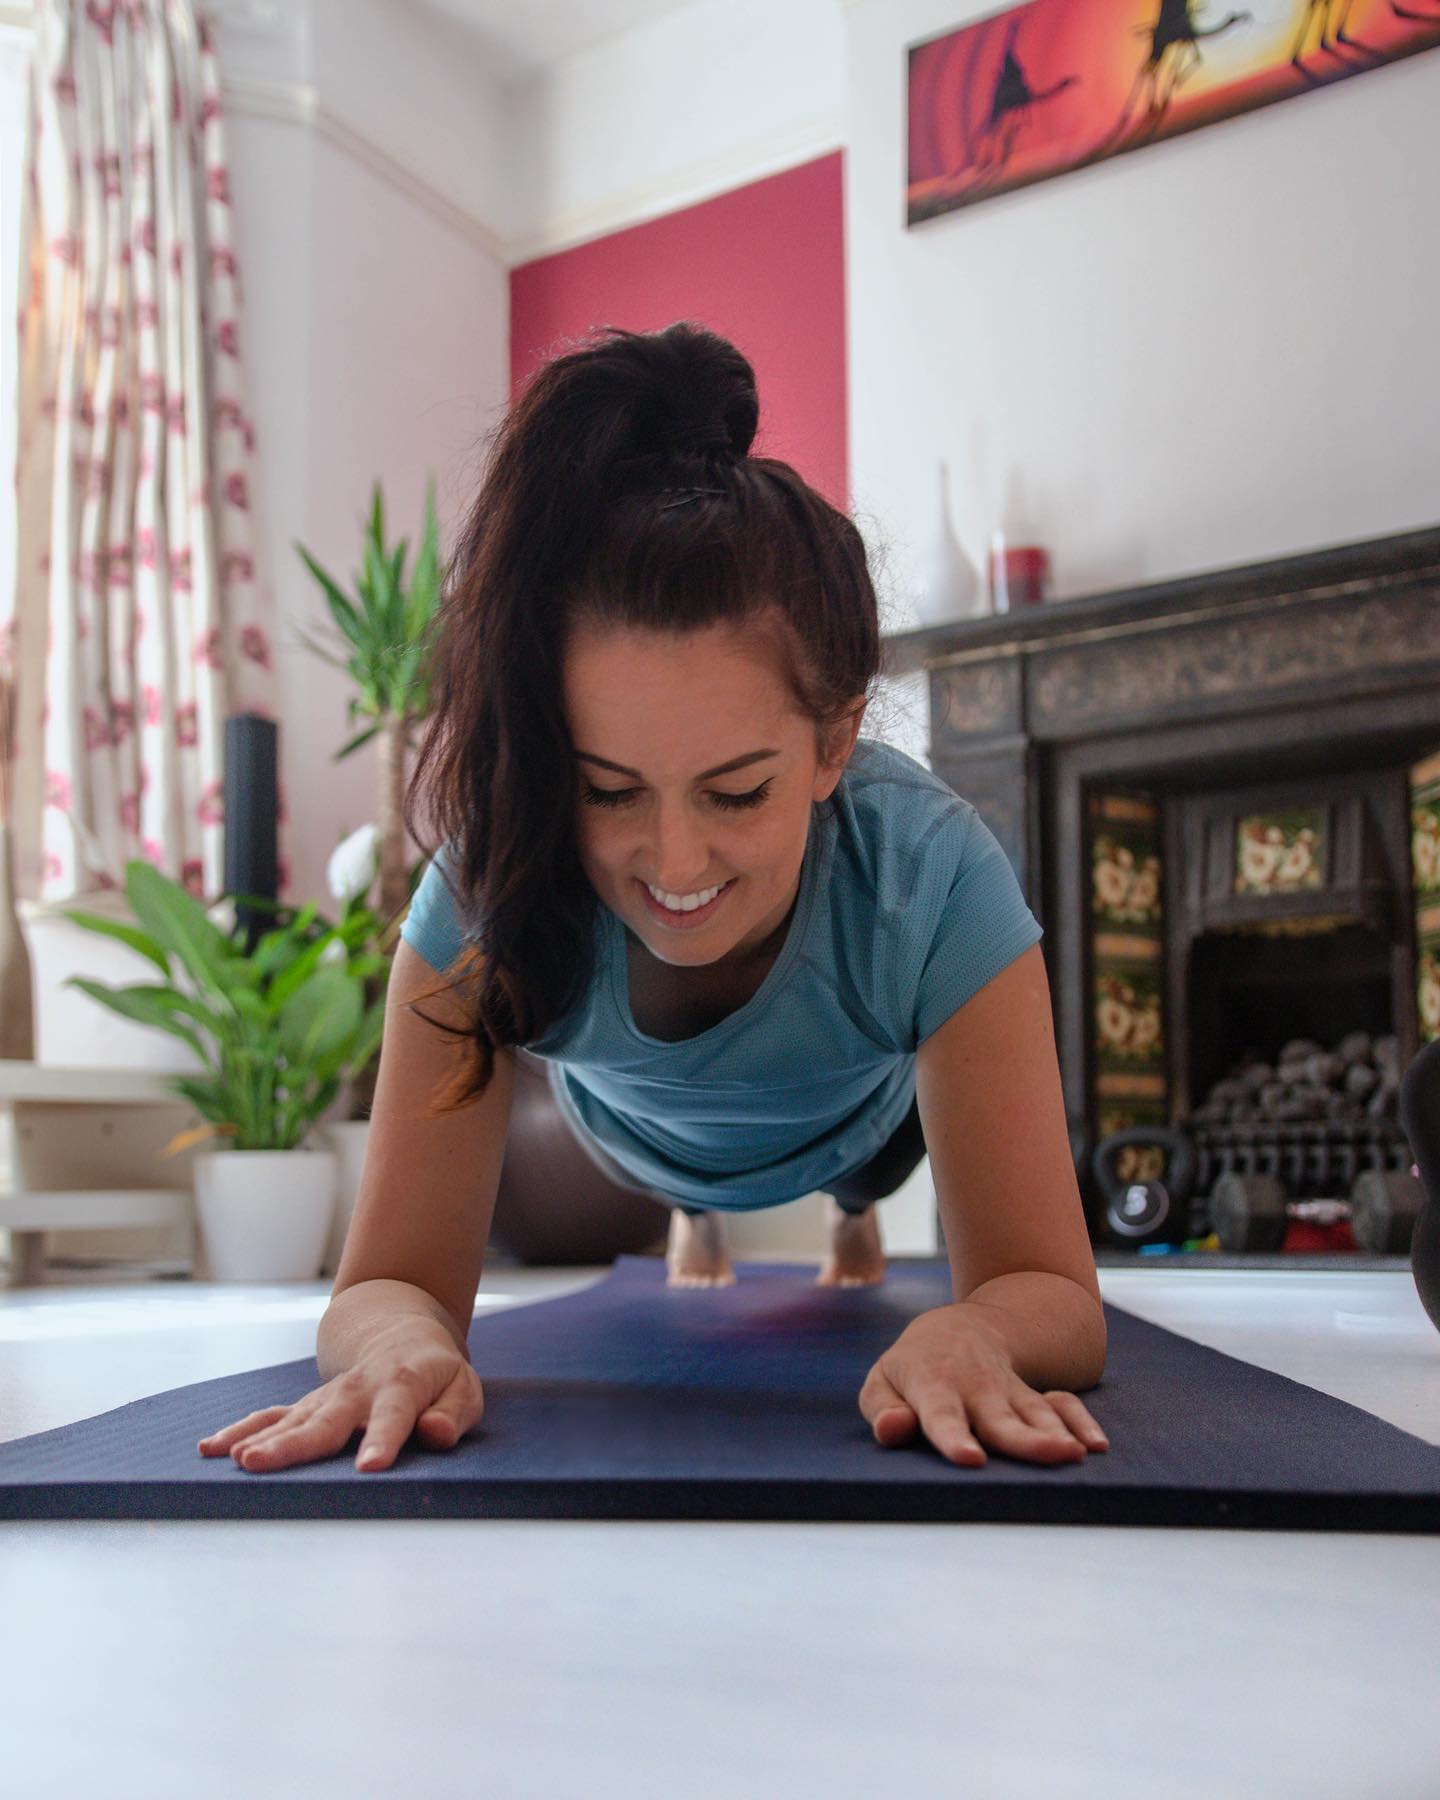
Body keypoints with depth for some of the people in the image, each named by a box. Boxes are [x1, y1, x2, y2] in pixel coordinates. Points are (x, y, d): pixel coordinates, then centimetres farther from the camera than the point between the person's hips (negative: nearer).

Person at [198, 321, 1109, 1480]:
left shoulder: (933, 876, -45)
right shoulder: (489, 891, -42)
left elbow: (1051, 1291, -41)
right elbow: (395, 1274, -39)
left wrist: (965, 1333, -66)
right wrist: (403, 1340, -64)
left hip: (859, 1113, 1)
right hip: (626, 1122, 0)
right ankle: (695, 1217, 59)